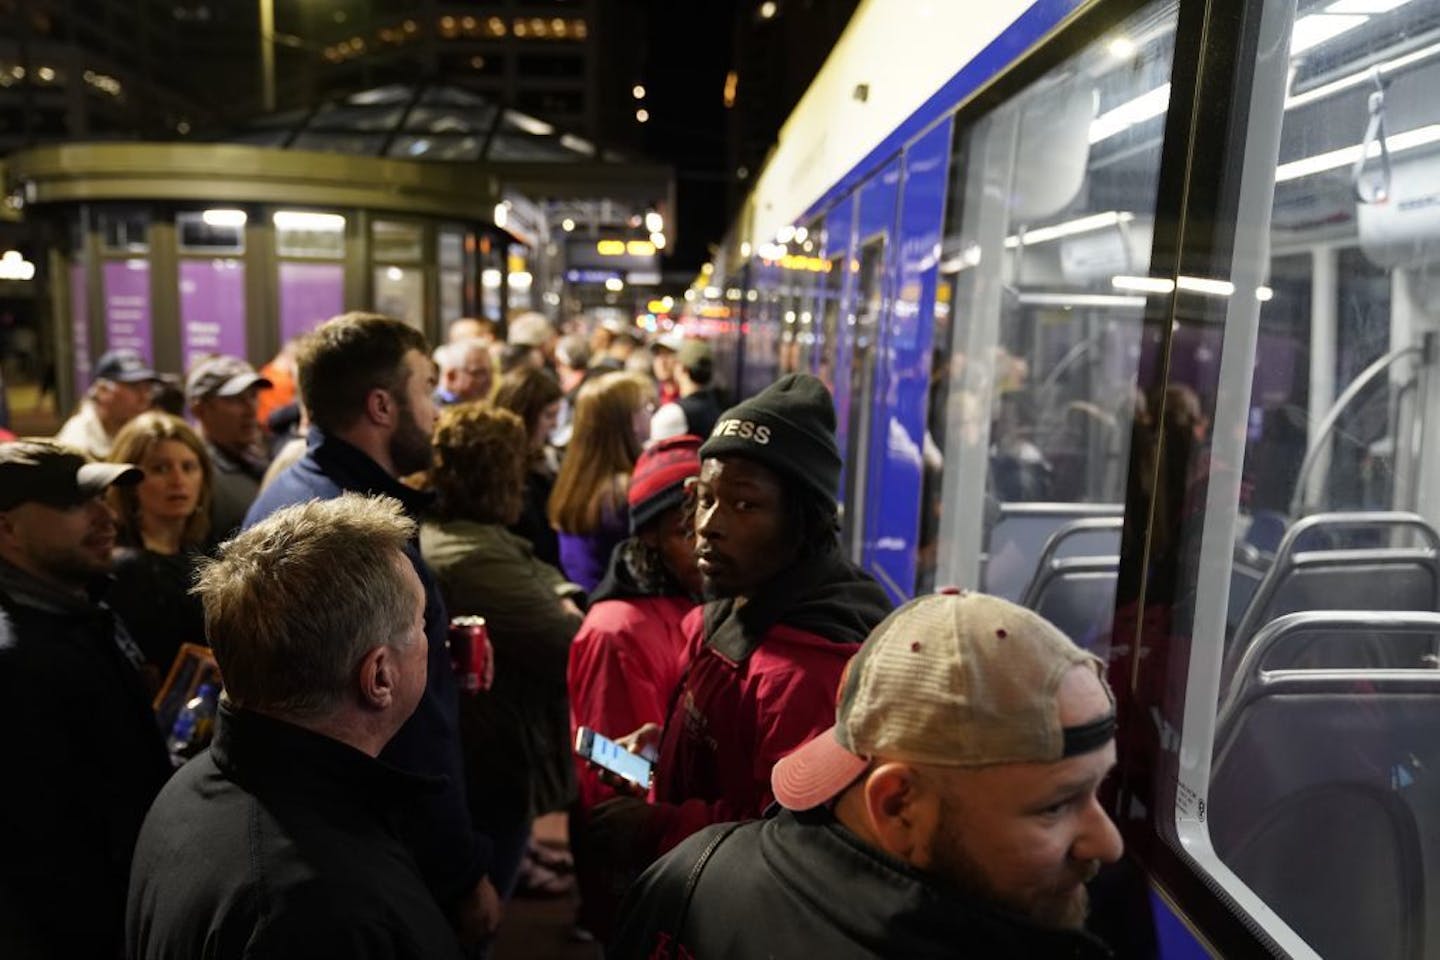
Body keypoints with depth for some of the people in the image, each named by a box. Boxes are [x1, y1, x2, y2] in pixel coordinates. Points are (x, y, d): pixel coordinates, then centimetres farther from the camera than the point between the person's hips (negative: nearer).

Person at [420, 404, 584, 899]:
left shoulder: (426, 533, 6)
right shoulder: (475, 555, -27)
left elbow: (541, 572, 15)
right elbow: (571, 651, -27)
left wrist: (562, 602, -3)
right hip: (489, 772, -10)